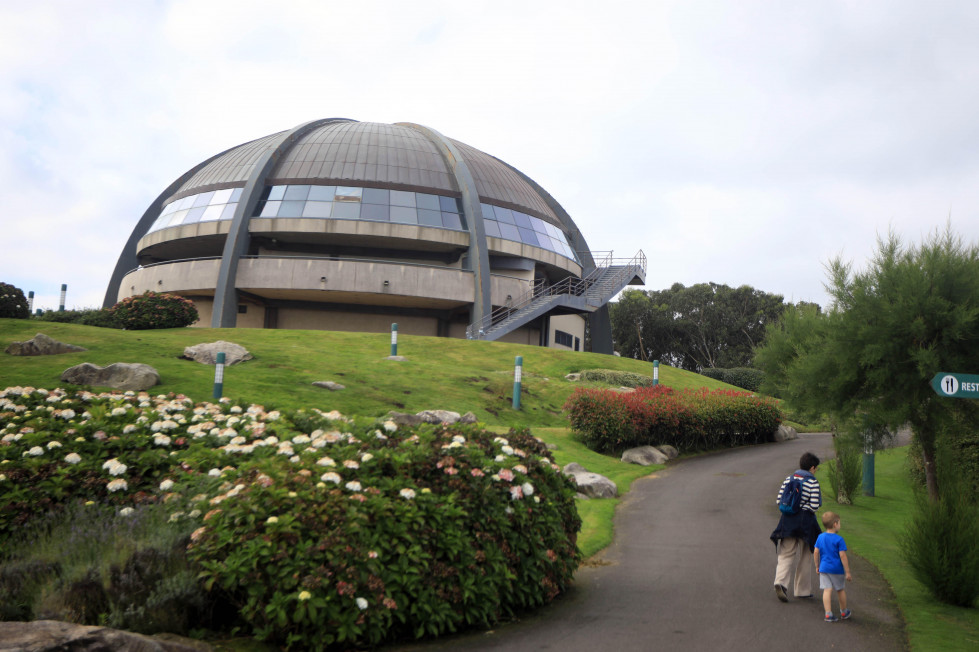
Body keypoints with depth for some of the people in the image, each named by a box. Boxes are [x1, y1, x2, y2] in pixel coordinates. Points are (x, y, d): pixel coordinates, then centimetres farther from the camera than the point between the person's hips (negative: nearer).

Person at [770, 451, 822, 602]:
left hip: (788, 521, 3)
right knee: (805, 558, 13)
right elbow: (815, 506, -15)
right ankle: (802, 590, 22)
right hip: (806, 522, -3)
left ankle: (781, 582, -21)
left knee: (786, 554, 2)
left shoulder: (788, 479, 5)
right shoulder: (813, 482, -9)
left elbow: (779, 501, 4)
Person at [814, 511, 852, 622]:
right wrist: (847, 572, -9)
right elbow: (842, 556, -14)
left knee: (827, 590, -1)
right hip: (837, 569, -3)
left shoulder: (820, 537, 2)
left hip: (824, 568, 3)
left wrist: (817, 566, 16)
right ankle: (843, 612, 31)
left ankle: (828, 614, -9)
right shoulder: (839, 539, -12)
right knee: (841, 590, 15)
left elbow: (816, 552, 4)